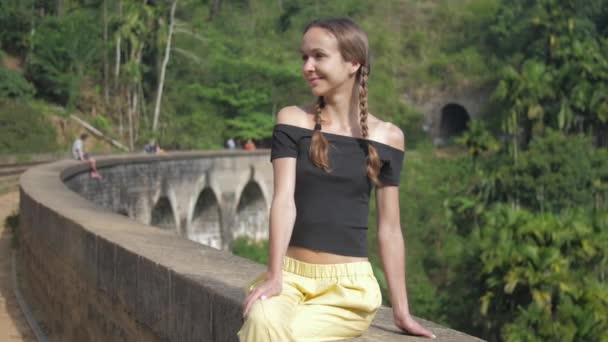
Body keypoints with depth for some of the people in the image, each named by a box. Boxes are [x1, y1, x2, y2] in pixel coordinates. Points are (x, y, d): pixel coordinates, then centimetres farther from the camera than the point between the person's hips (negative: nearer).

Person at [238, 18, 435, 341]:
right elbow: (284, 199, -8)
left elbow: (389, 228, 6)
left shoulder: (387, 137, 3)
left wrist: (401, 312, 5)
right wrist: (274, 276, -20)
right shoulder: (292, 120, 3)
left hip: (349, 284, -1)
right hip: (292, 275, 1)